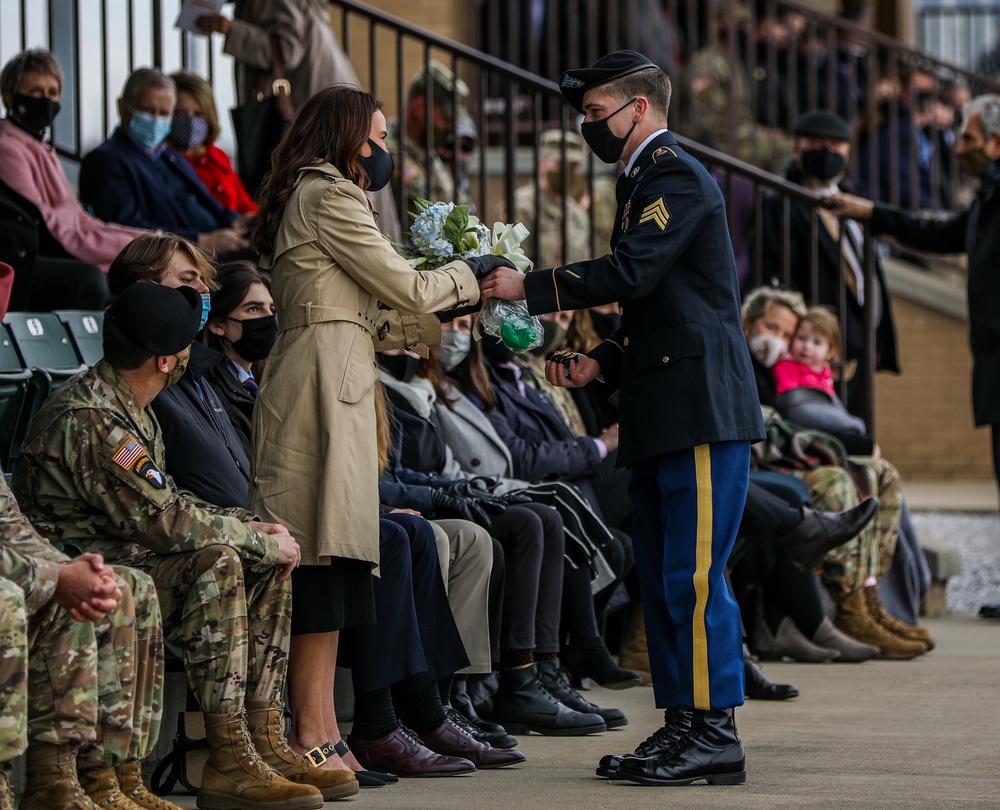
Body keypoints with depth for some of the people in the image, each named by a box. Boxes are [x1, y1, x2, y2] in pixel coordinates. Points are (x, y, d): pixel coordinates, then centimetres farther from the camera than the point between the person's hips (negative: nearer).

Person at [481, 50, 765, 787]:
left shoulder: (677, 175, -9)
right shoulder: (645, 179, 21)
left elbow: (632, 271, -21)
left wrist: (530, 288, -18)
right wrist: (601, 363, 13)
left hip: (702, 408, -10)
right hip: (662, 415, 10)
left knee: (692, 575, -10)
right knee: (660, 576, 11)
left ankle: (715, 733, -6)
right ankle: (682, 725, 15)